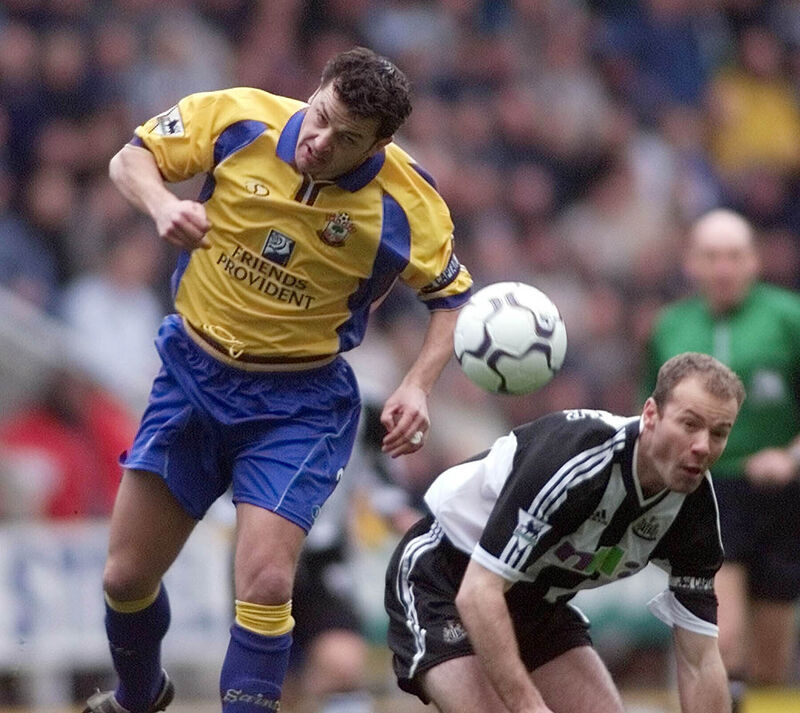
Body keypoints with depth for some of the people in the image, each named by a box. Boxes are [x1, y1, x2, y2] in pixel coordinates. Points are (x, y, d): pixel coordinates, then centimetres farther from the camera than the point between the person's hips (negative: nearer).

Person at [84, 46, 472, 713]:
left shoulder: (407, 206, -19)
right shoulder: (239, 119, -16)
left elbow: (453, 297, -2)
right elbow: (132, 158, -2)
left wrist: (417, 386, -17)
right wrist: (162, 205, -24)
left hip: (299, 402, -3)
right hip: (194, 372, 3)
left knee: (266, 586, -20)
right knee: (128, 577, 8)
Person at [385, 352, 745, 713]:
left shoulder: (694, 506, -13)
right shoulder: (578, 460, -34)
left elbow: (699, 660, -7)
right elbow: (477, 592, -35)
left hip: (539, 600, 7)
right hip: (444, 582, -7)